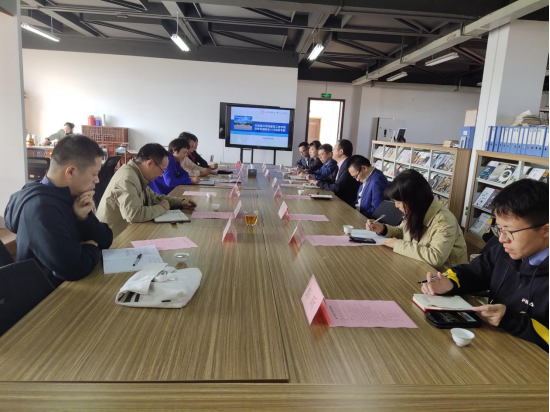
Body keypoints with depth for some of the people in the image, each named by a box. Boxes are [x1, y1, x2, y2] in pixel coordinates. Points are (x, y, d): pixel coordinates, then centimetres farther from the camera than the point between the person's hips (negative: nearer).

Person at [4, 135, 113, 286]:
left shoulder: (67, 195, 0)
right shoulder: (40, 206, -24)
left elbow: (106, 241, 2)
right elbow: (73, 268, -32)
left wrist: (84, 216, -15)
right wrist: (92, 249, -13)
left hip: (76, 286, 7)